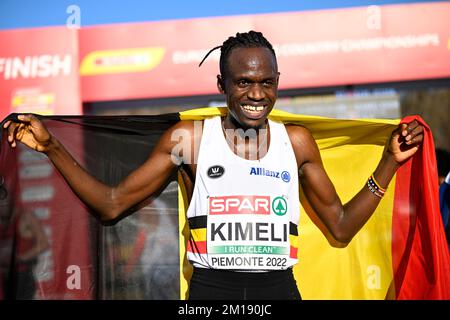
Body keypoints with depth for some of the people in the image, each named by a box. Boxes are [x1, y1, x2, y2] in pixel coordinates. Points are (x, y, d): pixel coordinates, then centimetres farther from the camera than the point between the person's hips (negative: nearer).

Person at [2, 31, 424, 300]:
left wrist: (390, 161, 8)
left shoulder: (296, 142, 8)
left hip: (278, 289, 2)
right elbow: (111, 204, 3)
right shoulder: (188, 138, 1)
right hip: (211, 289, -1)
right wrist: (51, 147, -4)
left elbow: (341, 227, 13)